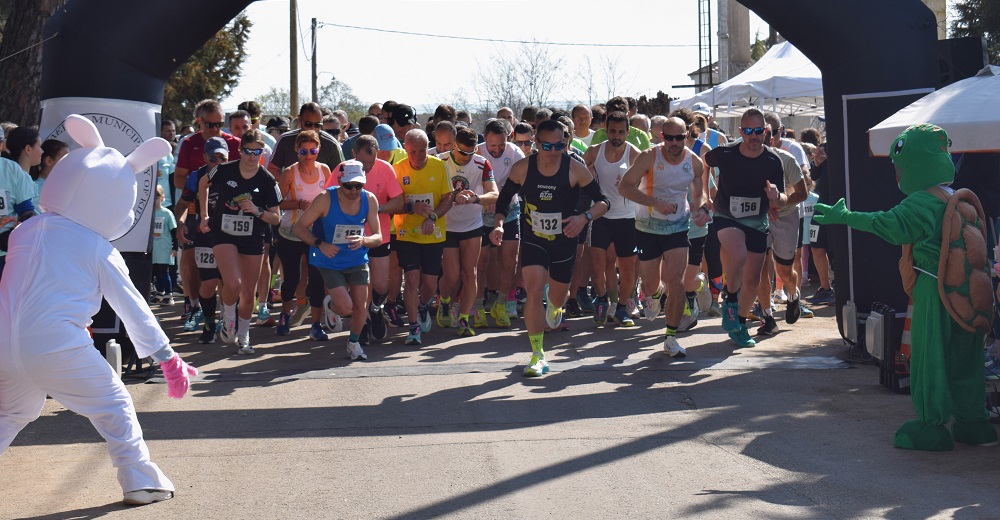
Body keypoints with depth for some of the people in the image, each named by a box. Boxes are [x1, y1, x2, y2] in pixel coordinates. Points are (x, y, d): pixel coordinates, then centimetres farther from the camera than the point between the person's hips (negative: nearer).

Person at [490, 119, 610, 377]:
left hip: (564, 240, 1)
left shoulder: (575, 170, -14)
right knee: (534, 292, -19)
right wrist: (498, 223, -11)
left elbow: (603, 201, -9)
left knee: (558, 297, 16)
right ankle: (537, 356, -10)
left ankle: (554, 305, 58)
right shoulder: (522, 168, -10)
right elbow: (505, 197, 6)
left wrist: (584, 217, -29)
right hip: (533, 240, -1)